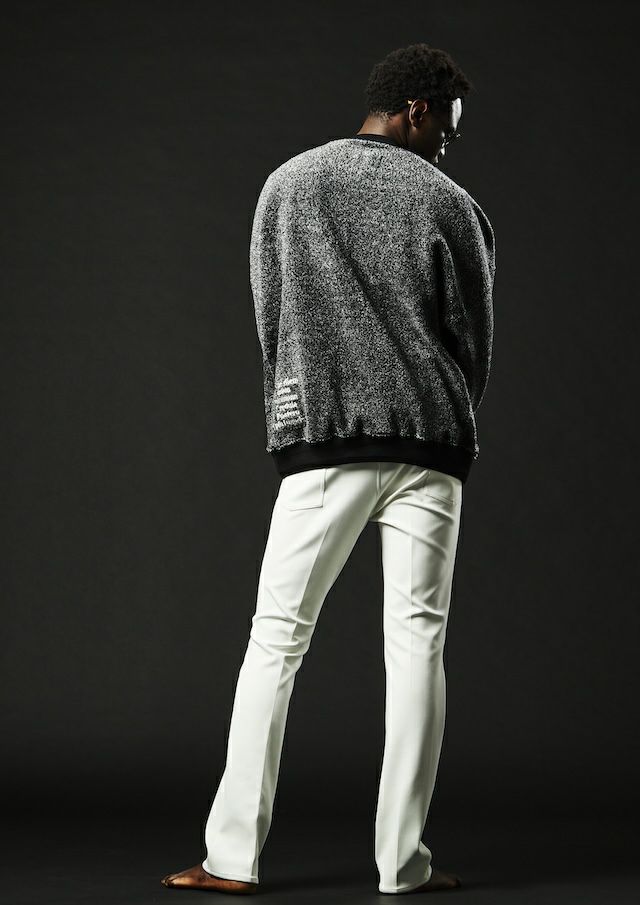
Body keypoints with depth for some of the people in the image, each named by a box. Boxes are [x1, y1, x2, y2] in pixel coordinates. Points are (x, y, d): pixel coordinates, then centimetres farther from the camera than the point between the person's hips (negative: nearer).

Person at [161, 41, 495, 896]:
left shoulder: (287, 186, 8)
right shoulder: (449, 204, 1)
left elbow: (270, 321, 9)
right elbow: (475, 339, 5)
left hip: (319, 441, 1)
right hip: (430, 442, -1)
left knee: (277, 638, 3)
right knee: (416, 641, 1)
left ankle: (233, 854, 1)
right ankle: (403, 859, 1)